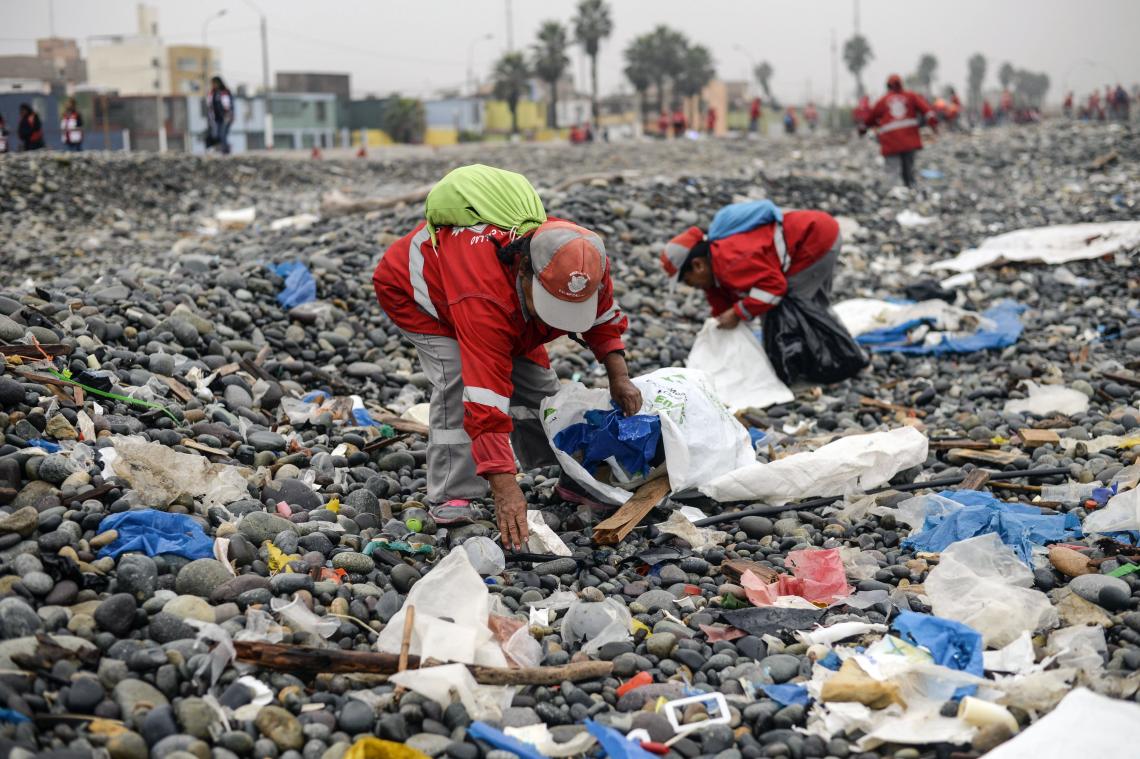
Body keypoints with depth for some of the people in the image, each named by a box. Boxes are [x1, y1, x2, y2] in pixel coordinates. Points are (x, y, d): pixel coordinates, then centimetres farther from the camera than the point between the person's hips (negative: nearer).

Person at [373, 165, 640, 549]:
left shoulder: (584, 263, -29)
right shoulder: (486, 299, -49)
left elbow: (603, 319, -3)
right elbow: (487, 400, -51)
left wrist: (619, 378, -15)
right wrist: (505, 491, -54)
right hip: (413, 286, -7)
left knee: (535, 379, 1)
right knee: (463, 382, -27)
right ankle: (451, 499, -20)